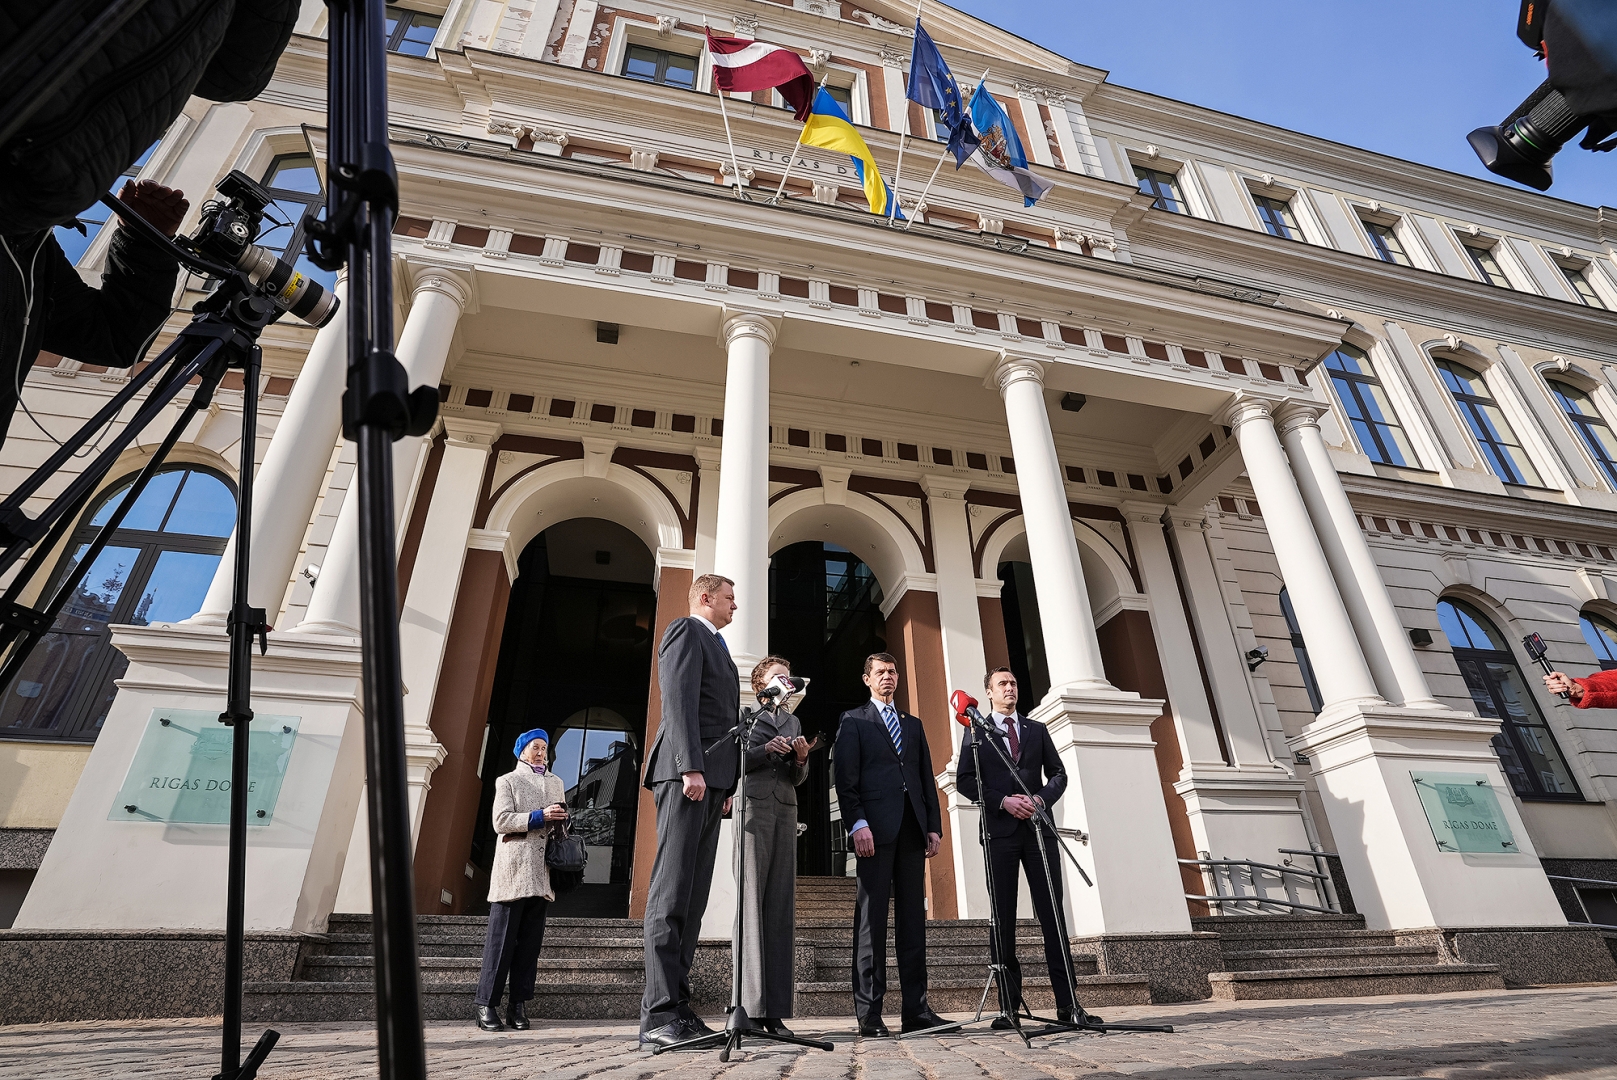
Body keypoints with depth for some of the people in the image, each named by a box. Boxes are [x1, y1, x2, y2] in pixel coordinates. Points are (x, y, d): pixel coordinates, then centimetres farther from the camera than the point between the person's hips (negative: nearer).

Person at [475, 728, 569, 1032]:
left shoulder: (556, 782, 24)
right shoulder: (507, 781, 10)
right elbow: (501, 821, -4)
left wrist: (562, 819, 3)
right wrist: (540, 816, -12)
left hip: (543, 873, 4)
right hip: (512, 871, -4)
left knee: (530, 942, 3)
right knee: (501, 938, -4)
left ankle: (517, 1006, 9)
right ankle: (486, 1005, 2)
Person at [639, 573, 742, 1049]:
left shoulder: (716, 646, 29)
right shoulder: (686, 630, 1)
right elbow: (680, 700, -12)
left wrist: (725, 784, 17)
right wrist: (691, 767, -21)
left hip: (710, 778, 9)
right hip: (688, 770, -9)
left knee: (693, 895, 5)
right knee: (672, 889, -11)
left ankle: (678, 1009, 7)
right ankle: (659, 1014, -11)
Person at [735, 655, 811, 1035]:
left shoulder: (793, 722, 24)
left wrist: (801, 759, 0)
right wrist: (765, 749, -12)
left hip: (785, 809, 5)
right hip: (753, 805, -5)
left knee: (781, 907, 0)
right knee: (751, 902, -9)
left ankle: (775, 1011, 1)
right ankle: (750, 1007, -8)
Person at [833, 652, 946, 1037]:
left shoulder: (913, 724, 23)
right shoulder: (853, 720, 9)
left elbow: (927, 778, 19)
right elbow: (845, 777, -2)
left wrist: (934, 826, 9)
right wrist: (858, 823, -13)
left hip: (912, 830, 5)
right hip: (875, 829, -5)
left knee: (913, 917, 5)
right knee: (871, 917, -4)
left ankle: (916, 1008, 9)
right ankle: (869, 1012, 0)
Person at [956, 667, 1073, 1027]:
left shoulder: (1037, 729, 16)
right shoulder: (976, 732, 7)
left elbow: (1059, 774, 12)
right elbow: (965, 780, 0)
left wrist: (1041, 799, -8)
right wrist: (1003, 801, -12)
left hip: (1039, 828, 2)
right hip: (1000, 831, -2)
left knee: (1052, 916, 1)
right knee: (1003, 920, 1)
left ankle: (1067, 1003, 6)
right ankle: (1009, 1006, 7)